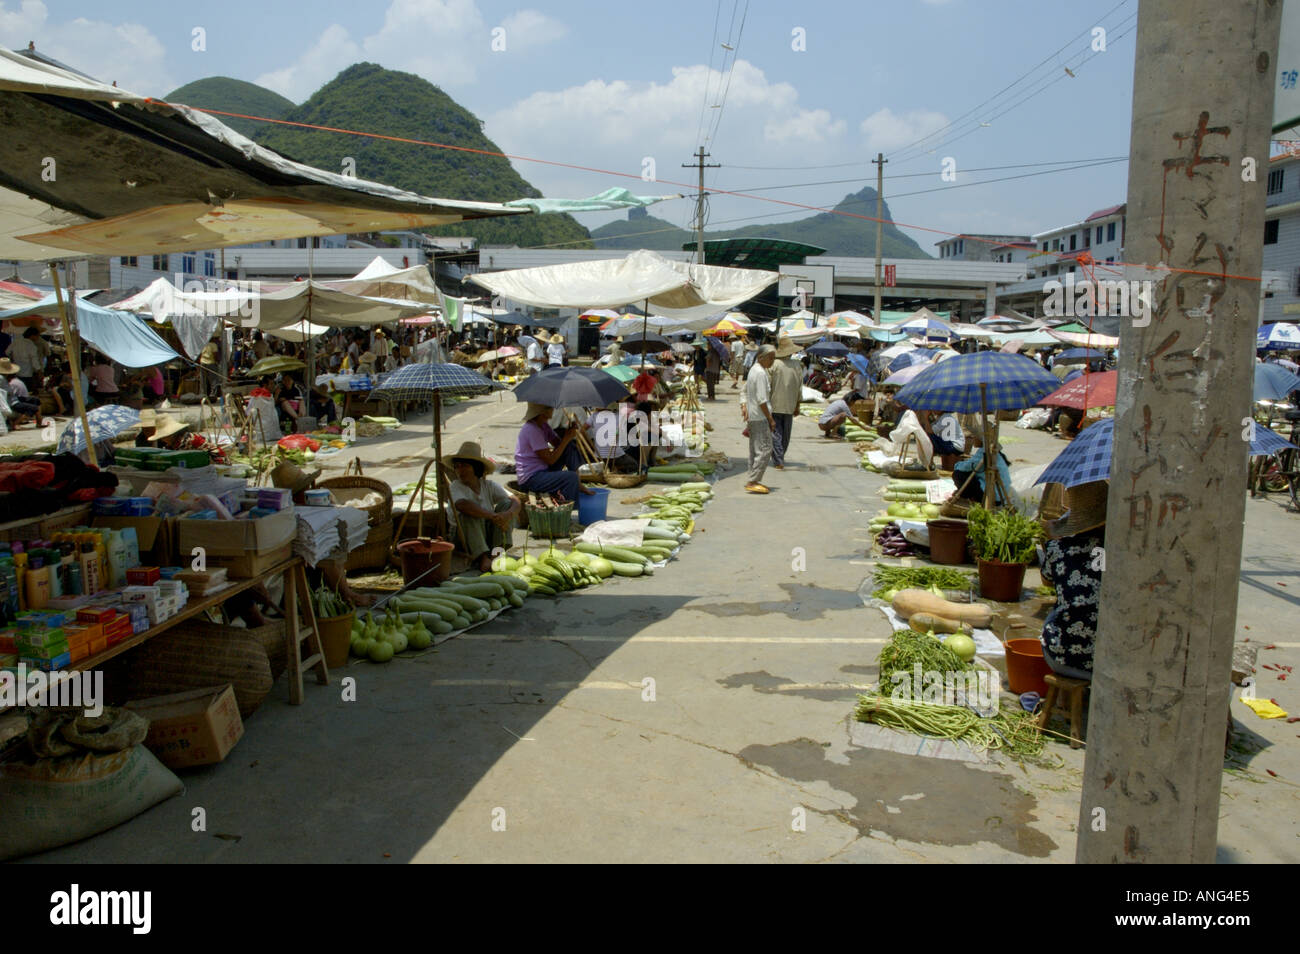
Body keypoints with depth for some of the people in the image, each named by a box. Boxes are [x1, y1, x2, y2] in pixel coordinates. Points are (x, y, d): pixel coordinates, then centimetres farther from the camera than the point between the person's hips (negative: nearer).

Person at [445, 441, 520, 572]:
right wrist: (493, 516, -43)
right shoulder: (456, 486, -10)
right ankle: (483, 558, -39)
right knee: (469, 514, -30)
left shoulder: (489, 486, 2)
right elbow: (461, 505, -33)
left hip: (490, 535, 4)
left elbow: (515, 501, -10)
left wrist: (509, 514, -34)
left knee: (506, 504, -12)